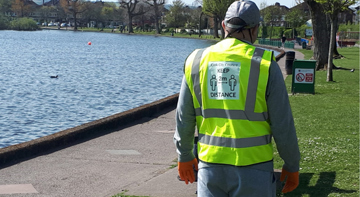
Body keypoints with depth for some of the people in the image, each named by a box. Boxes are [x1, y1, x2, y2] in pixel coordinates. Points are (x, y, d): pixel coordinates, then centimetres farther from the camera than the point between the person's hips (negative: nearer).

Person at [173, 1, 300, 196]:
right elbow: (282, 125, -7)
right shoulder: (265, 64, -9)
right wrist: (292, 166, 6)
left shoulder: (197, 61, 1)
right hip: (252, 168, -3)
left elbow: (183, 118, 7)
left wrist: (184, 156, 21)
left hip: (210, 165, 3)